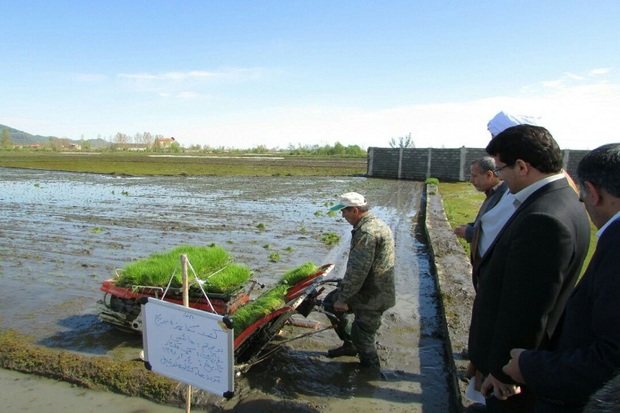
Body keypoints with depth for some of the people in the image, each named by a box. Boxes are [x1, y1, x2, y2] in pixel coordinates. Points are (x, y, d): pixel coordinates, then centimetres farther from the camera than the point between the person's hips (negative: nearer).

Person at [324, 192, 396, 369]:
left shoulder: (366, 232, -25)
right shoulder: (377, 223, 9)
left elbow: (357, 271, -26)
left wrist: (343, 298, -17)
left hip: (371, 296, -10)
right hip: (375, 289, 10)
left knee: (363, 339, 4)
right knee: (330, 301, 19)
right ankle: (350, 343, 30)